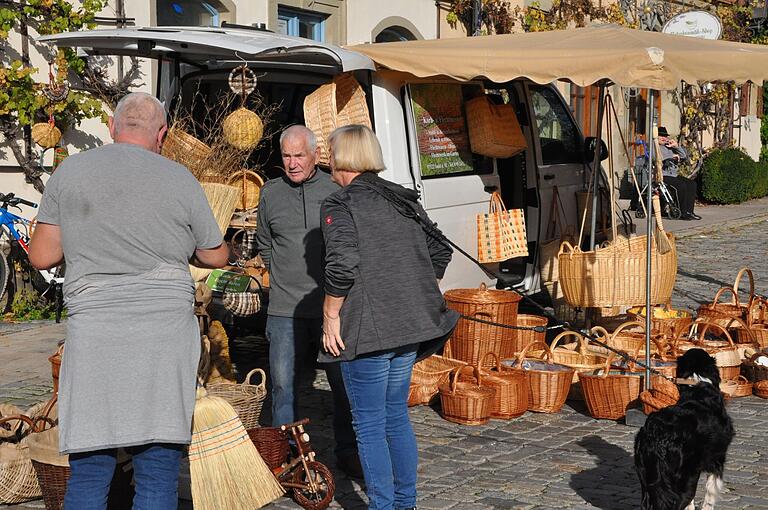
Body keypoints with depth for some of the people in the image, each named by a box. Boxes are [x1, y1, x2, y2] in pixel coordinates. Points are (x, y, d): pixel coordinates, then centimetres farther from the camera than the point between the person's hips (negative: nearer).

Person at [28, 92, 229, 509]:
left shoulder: (69, 171, 6)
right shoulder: (180, 180, 2)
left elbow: (41, 256, 8)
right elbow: (216, 257, 13)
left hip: (92, 330, 1)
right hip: (165, 331, -1)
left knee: (88, 472, 8)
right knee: (158, 474, 5)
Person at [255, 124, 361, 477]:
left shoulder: (336, 190, 1)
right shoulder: (270, 193, 8)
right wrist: (283, 278, 13)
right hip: (285, 310, 2)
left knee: (345, 383, 5)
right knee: (284, 385, 6)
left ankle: (348, 452, 20)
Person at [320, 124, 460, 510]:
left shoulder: (340, 204, -10)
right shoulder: (403, 199, 12)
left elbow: (342, 265, -22)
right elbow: (439, 253, 14)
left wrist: (331, 315, -11)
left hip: (367, 329, -7)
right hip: (411, 325, 7)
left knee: (369, 425, 3)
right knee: (397, 415, 19)